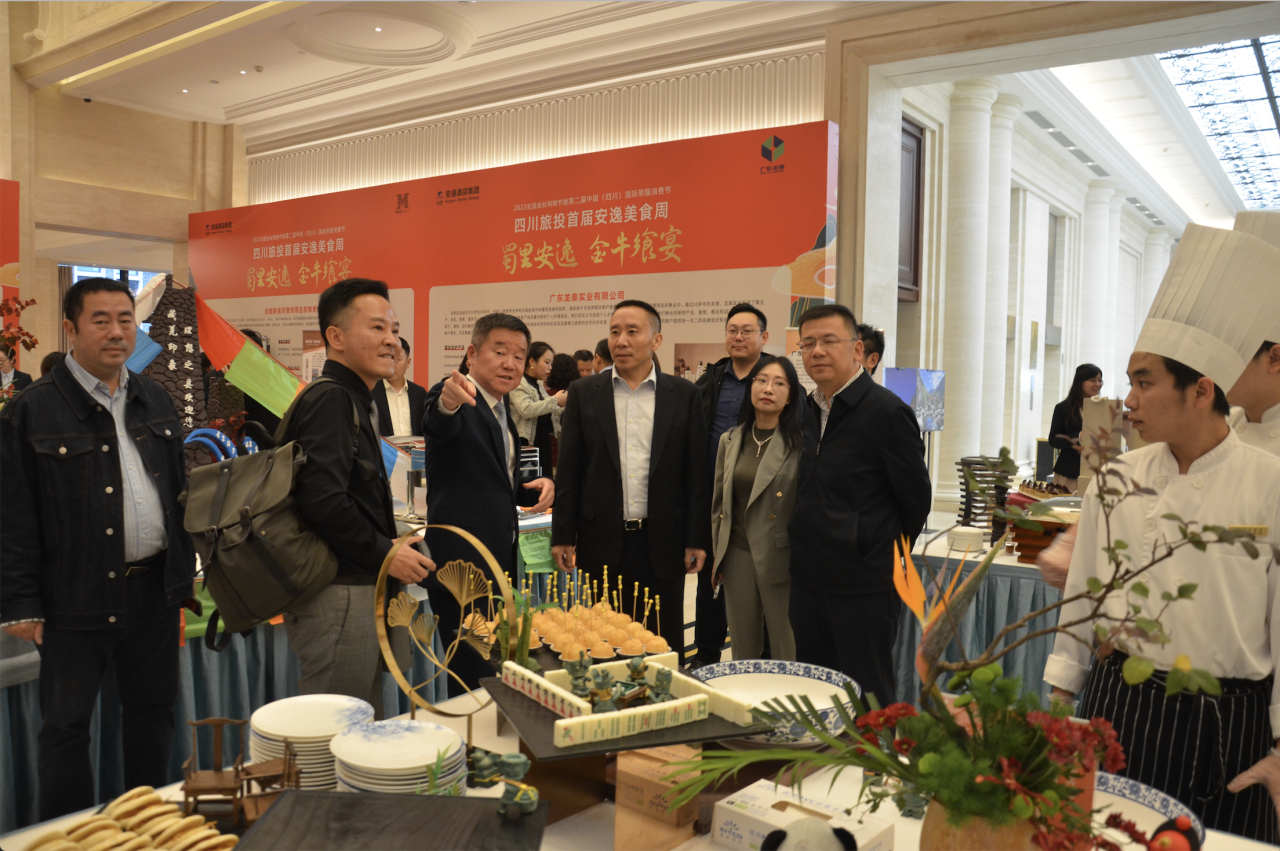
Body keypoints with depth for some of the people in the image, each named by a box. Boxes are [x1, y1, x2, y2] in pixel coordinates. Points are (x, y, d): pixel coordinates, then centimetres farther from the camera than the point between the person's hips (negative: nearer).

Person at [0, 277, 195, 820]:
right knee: (65, 725, 9)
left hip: (153, 588, 5)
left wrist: (184, 571, 12)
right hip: (75, 599, -5)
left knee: (152, 713, 16)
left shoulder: (155, 401, 9)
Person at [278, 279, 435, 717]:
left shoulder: (353, 401, 19)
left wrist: (391, 546, 14)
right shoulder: (330, 400, -14)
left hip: (361, 591, 10)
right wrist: (385, 554, -15)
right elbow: (323, 501, -25)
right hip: (340, 596, -10)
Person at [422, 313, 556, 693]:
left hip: (498, 563, 9)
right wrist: (446, 403, -59)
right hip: (462, 566, -9)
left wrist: (538, 487, 3)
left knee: (497, 676, 18)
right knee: (475, 681, -6)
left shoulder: (501, 408, 15)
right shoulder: (458, 402, -12)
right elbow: (440, 429, -36)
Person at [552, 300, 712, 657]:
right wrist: (563, 535, 0)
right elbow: (568, 471, 4)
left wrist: (697, 539, -2)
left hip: (662, 543, 0)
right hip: (601, 542, 1)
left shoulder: (684, 395, 2)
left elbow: (696, 472, 1)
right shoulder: (584, 393, 4)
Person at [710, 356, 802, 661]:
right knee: (743, 650, 15)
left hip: (781, 557, -4)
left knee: (786, 652, 5)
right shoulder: (730, 440, 8)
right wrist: (717, 554, 13)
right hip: (737, 555, 5)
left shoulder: (801, 443, -9)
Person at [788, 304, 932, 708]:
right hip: (808, 580, 7)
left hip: (863, 587, -7)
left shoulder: (887, 412, -13)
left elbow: (915, 501, -8)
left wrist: (883, 561, 1)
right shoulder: (809, 409, 10)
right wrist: (806, 549, 13)